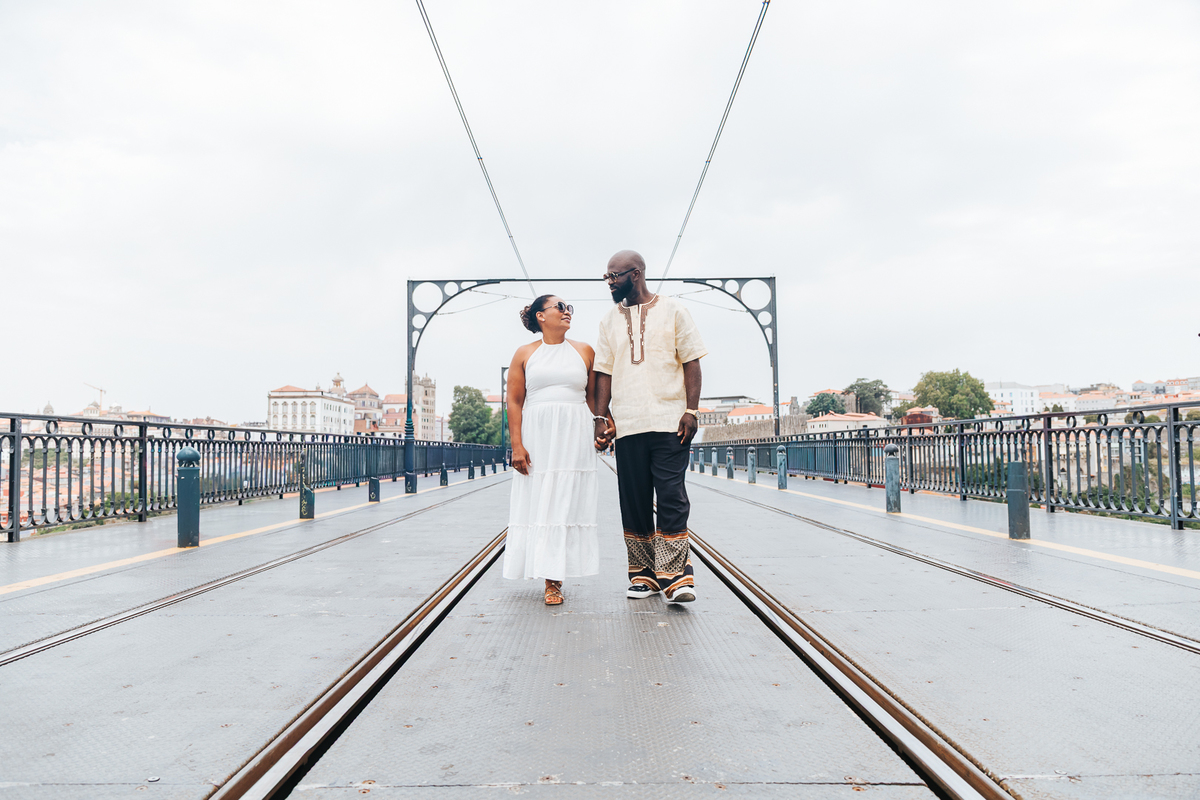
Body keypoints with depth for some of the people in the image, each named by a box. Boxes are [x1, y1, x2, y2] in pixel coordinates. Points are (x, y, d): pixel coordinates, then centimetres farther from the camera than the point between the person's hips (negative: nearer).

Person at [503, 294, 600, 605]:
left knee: (566, 502, -4)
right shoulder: (525, 354, 7)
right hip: (536, 435, 0)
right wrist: (517, 445, -6)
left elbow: (594, 398, 11)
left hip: (574, 436, 0)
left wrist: (598, 432, 2)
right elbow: (514, 401, 2)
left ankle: (554, 579, -1)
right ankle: (550, 572, 13)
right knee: (537, 503, 0)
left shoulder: (584, 351, 10)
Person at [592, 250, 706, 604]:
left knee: (672, 498, -7)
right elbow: (604, 372, 13)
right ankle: (643, 574, 14)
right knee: (634, 502, 5)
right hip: (627, 425, 4)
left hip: (670, 422, -3)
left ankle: (675, 576, -5)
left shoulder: (671, 310, 5)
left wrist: (691, 410, -7)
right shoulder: (610, 320, 14)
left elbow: (691, 362, 2)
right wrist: (600, 418, 3)